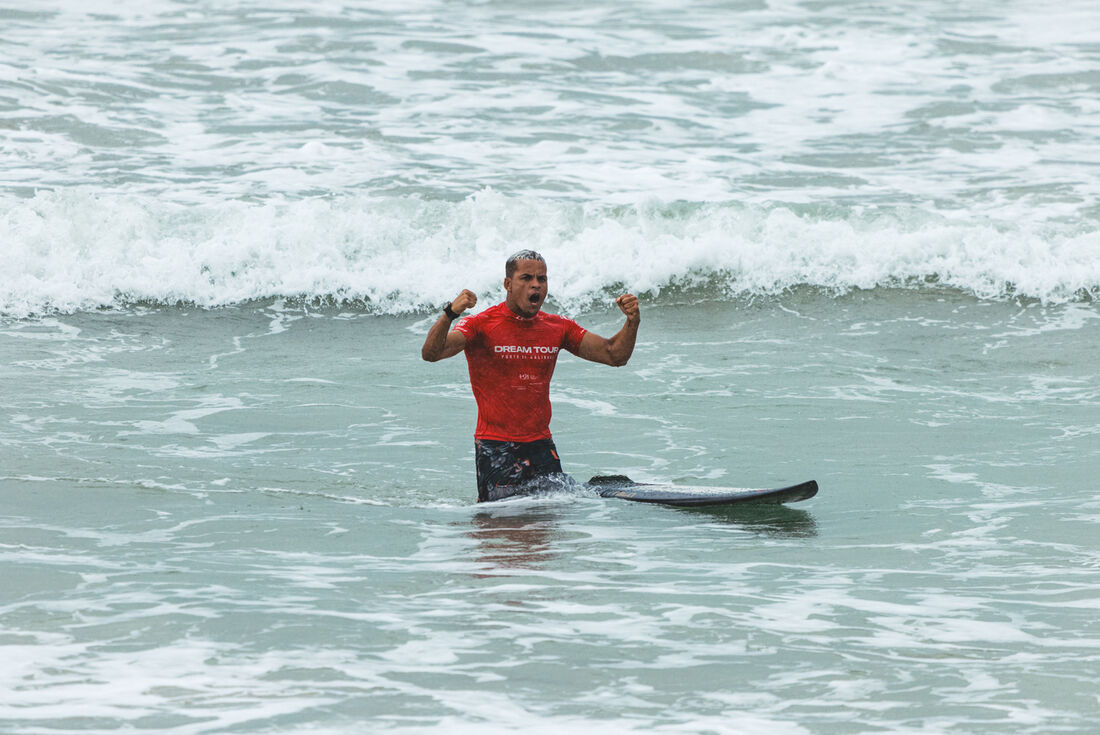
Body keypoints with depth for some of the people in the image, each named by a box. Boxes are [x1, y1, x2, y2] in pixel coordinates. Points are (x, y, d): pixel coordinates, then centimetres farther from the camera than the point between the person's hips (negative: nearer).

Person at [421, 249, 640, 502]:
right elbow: (430, 353, -22)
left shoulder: (558, 328, 8)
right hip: (496, 449, -5)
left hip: (541, 445, 5)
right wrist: (449, 314, -40)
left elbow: (614, 355, 9)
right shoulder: (481, 326, -8)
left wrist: (632, 323, -11)